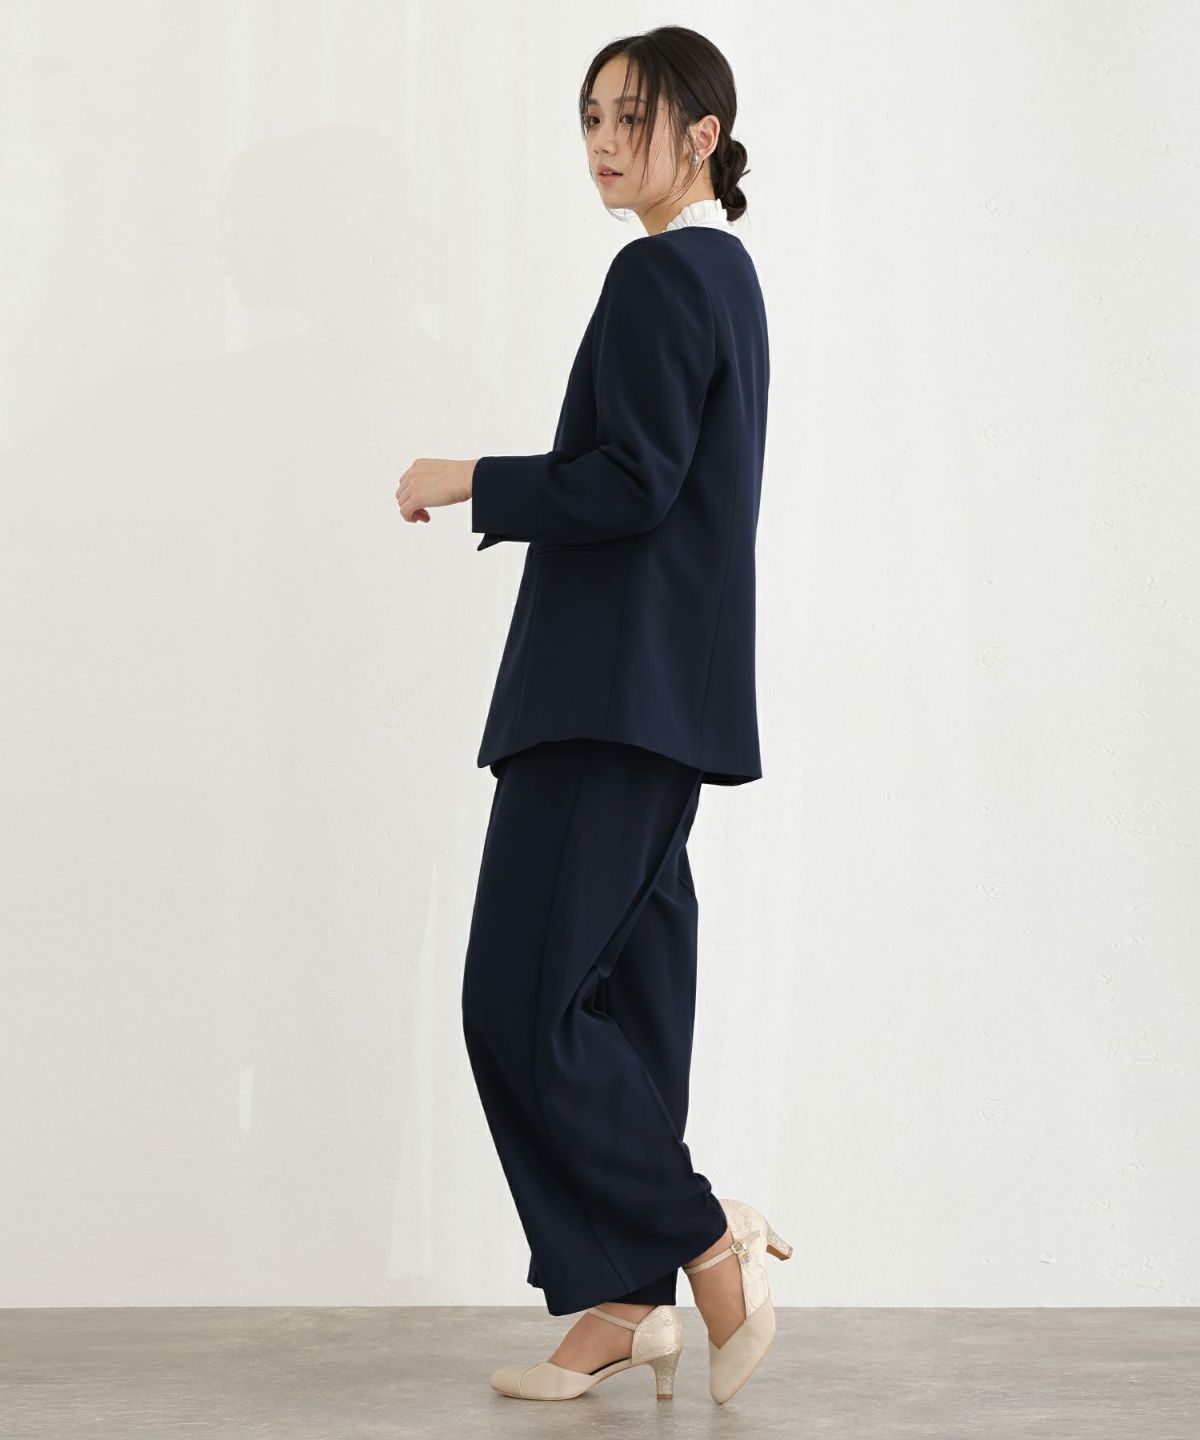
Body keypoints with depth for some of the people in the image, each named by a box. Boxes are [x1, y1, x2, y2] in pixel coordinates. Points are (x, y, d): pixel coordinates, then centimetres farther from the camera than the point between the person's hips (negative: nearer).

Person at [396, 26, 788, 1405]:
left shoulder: (660, 274, -12)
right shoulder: (724, 271, 19)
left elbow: (633, 484, -20)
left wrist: (469, 482, -9)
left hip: (620, 693, -10)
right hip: (663, 689, 10)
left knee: (523, 995, -9)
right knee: (620, 987, 9)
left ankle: (709, 1238, -3)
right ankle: (630, 1304, 12)